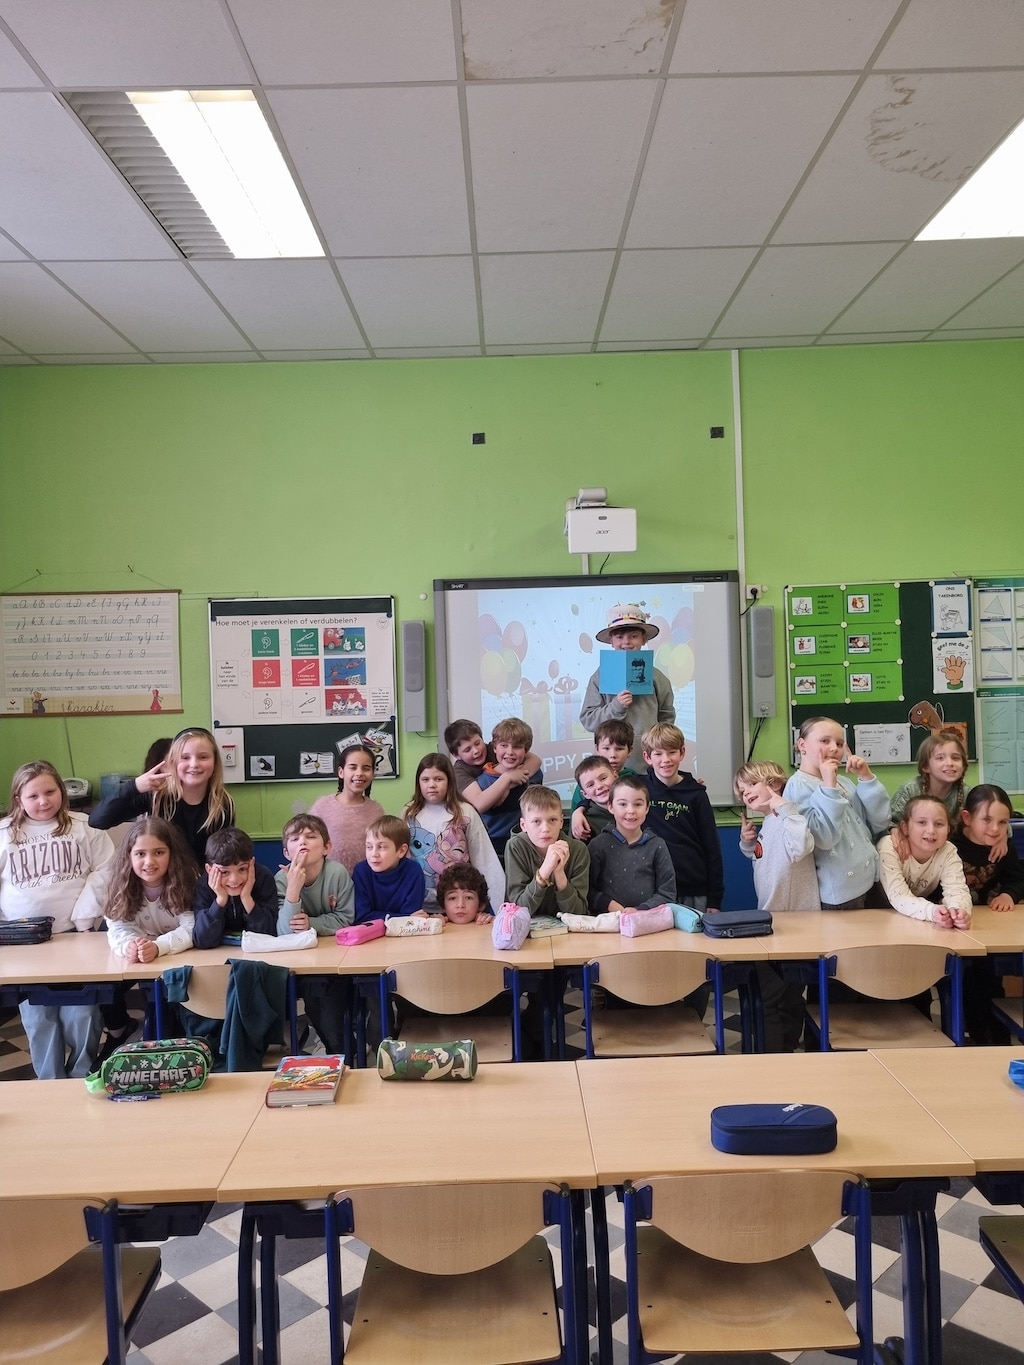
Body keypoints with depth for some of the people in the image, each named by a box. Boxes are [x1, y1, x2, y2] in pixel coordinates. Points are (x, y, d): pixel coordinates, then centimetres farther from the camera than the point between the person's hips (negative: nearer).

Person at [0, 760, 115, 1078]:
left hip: (74, 936, -1)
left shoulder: (84, 827, -1)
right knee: (38, 1017, 8)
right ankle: (51, 1084, 23)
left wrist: (85, 918, -9)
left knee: (80, 1015, 0)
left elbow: (103, 870, -3)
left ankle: (82, 1080, 19)